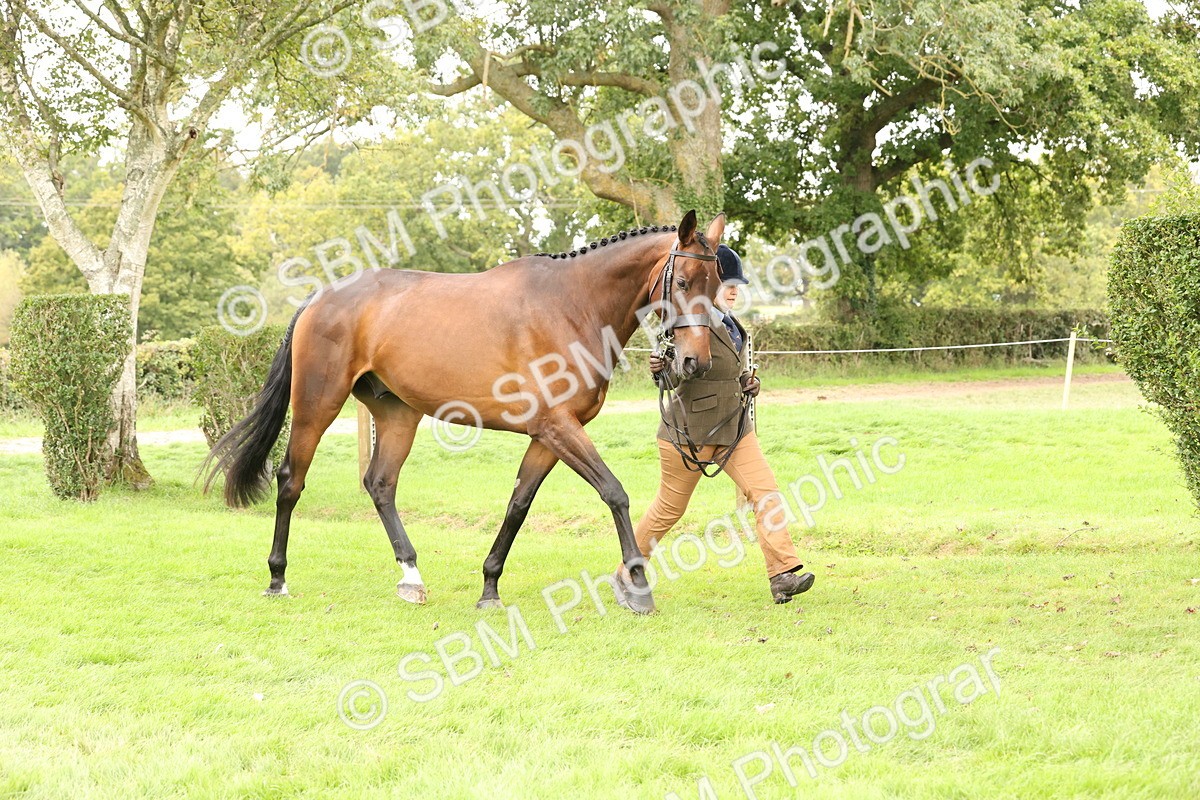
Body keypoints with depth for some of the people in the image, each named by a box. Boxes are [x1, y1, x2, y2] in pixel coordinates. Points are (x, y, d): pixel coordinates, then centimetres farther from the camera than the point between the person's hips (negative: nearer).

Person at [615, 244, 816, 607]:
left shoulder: (731, 324, 10)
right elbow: (673, 378, -21)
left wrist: (749, 382, 8)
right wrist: (661, 369, -42)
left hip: (734, 427, 7)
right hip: (690, 430, -7)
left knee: (766, 492, -8)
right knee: (669, 508, 5)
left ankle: (783, 576, -11)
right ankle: (626, 575, 23)